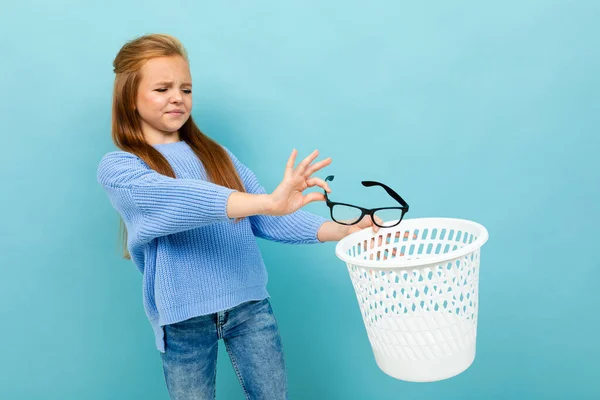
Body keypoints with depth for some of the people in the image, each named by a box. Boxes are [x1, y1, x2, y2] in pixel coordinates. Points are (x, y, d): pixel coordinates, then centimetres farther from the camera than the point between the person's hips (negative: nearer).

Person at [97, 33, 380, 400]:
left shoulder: (217, 155, 10)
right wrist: (268, 201, -39)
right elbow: (173, 198, -25)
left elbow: (264, 217, 2)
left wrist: (340, 230, -14)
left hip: (250, 303, 3)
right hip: (183, 317, -3)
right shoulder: (117, 167, -5)